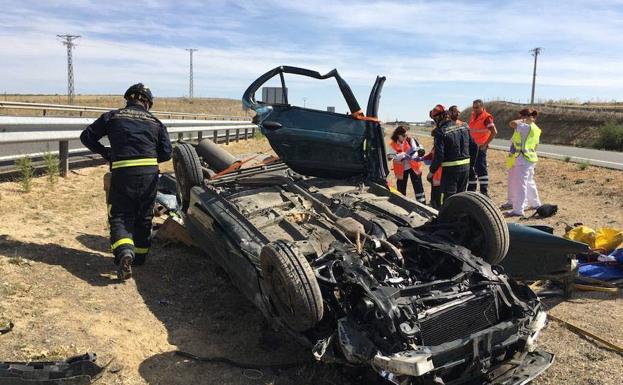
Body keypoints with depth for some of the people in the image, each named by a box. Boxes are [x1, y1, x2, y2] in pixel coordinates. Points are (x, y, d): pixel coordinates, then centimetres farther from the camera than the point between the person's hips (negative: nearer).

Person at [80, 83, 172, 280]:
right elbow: (166, 153, 6)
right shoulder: (155, 122, 13)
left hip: (123, 173, -2)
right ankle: (140, 255, 26)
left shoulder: (113, 116, 11)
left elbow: (87, 136, 10)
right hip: (149, 174, 2)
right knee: (144, 217, 16)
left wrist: (105, 152, 19)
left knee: (120, 216, 3)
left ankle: (125, 252, -22)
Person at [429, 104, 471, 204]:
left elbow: (439, 155, -16)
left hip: (450, 169, -6)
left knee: (449, 197, 0)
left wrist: (432, 170, -5)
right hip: (466, 167, 7)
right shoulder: (464, 126, 7)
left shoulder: (440, 132, -13)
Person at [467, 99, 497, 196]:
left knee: (480, 168, -6)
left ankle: (484, 192, 0)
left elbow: (494, 132, -19)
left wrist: (485, 144, -19)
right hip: (471, 145, 8)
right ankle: (471, 189, 28)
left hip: (480, 147, -8)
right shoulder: (473, 116, 11)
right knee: (470, 167, 14)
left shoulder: (486, 117, -12)